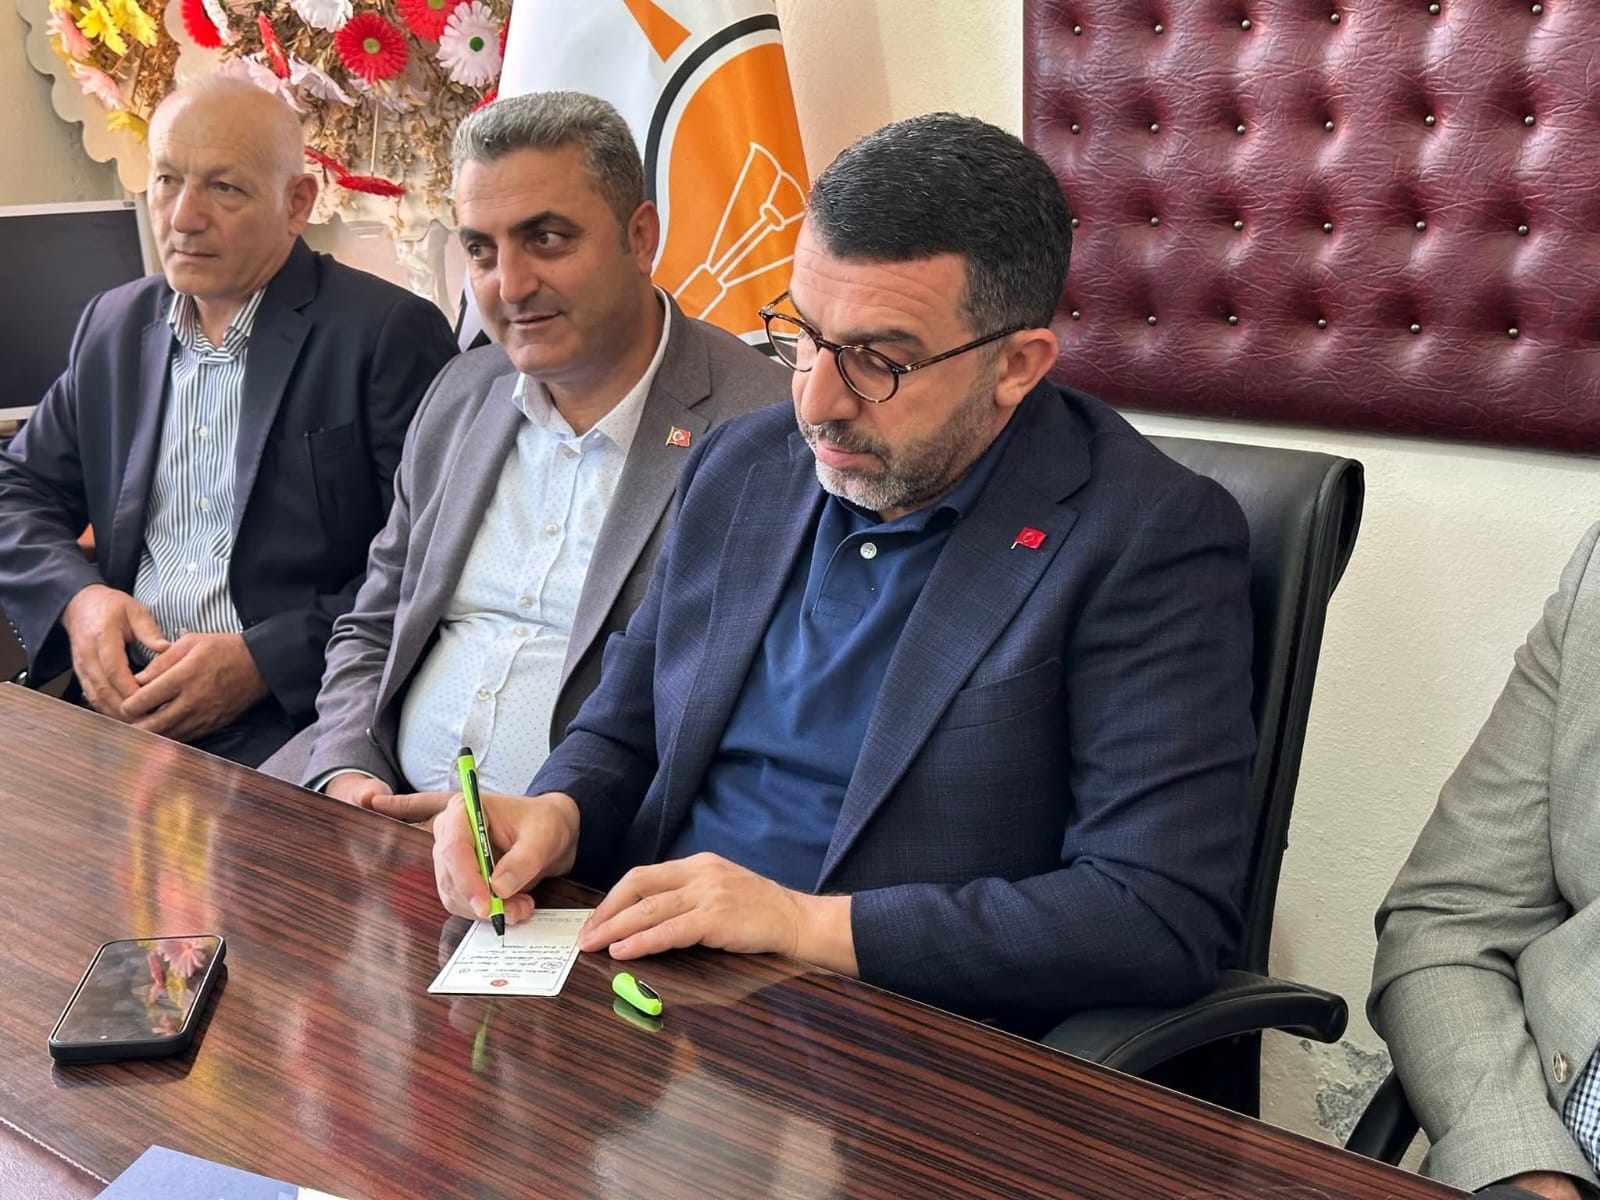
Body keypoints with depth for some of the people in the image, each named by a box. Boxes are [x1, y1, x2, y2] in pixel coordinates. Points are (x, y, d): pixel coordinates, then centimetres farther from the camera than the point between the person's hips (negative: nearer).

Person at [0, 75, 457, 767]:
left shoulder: (391, 334, -6)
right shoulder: (113, 326, 15)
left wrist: (263, 662, -17)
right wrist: (76, 597, -2)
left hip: (292, 719, -5)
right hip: (118, 702, 5)